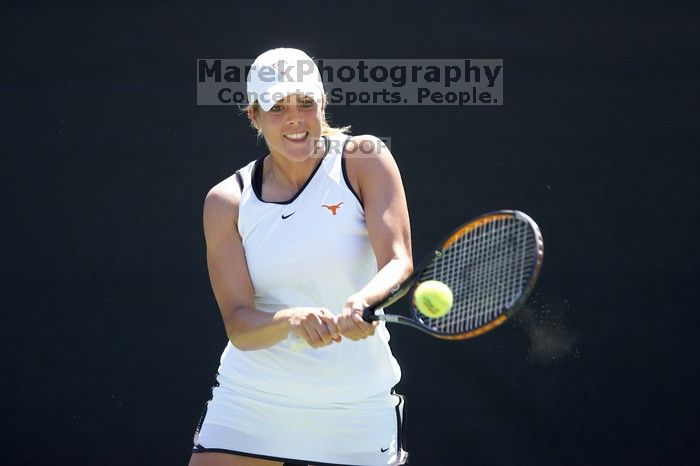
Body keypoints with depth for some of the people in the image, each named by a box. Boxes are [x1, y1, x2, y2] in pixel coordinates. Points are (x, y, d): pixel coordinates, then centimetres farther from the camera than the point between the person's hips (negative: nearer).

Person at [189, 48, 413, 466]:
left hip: (355, 412, -1)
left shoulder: (363, 160, -5)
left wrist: (364, 303, -39)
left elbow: (398, 264, -17)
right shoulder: (227, 202, -1)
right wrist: (291, 320, -31)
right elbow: (238, 325, -9)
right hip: (249, 404, 1)